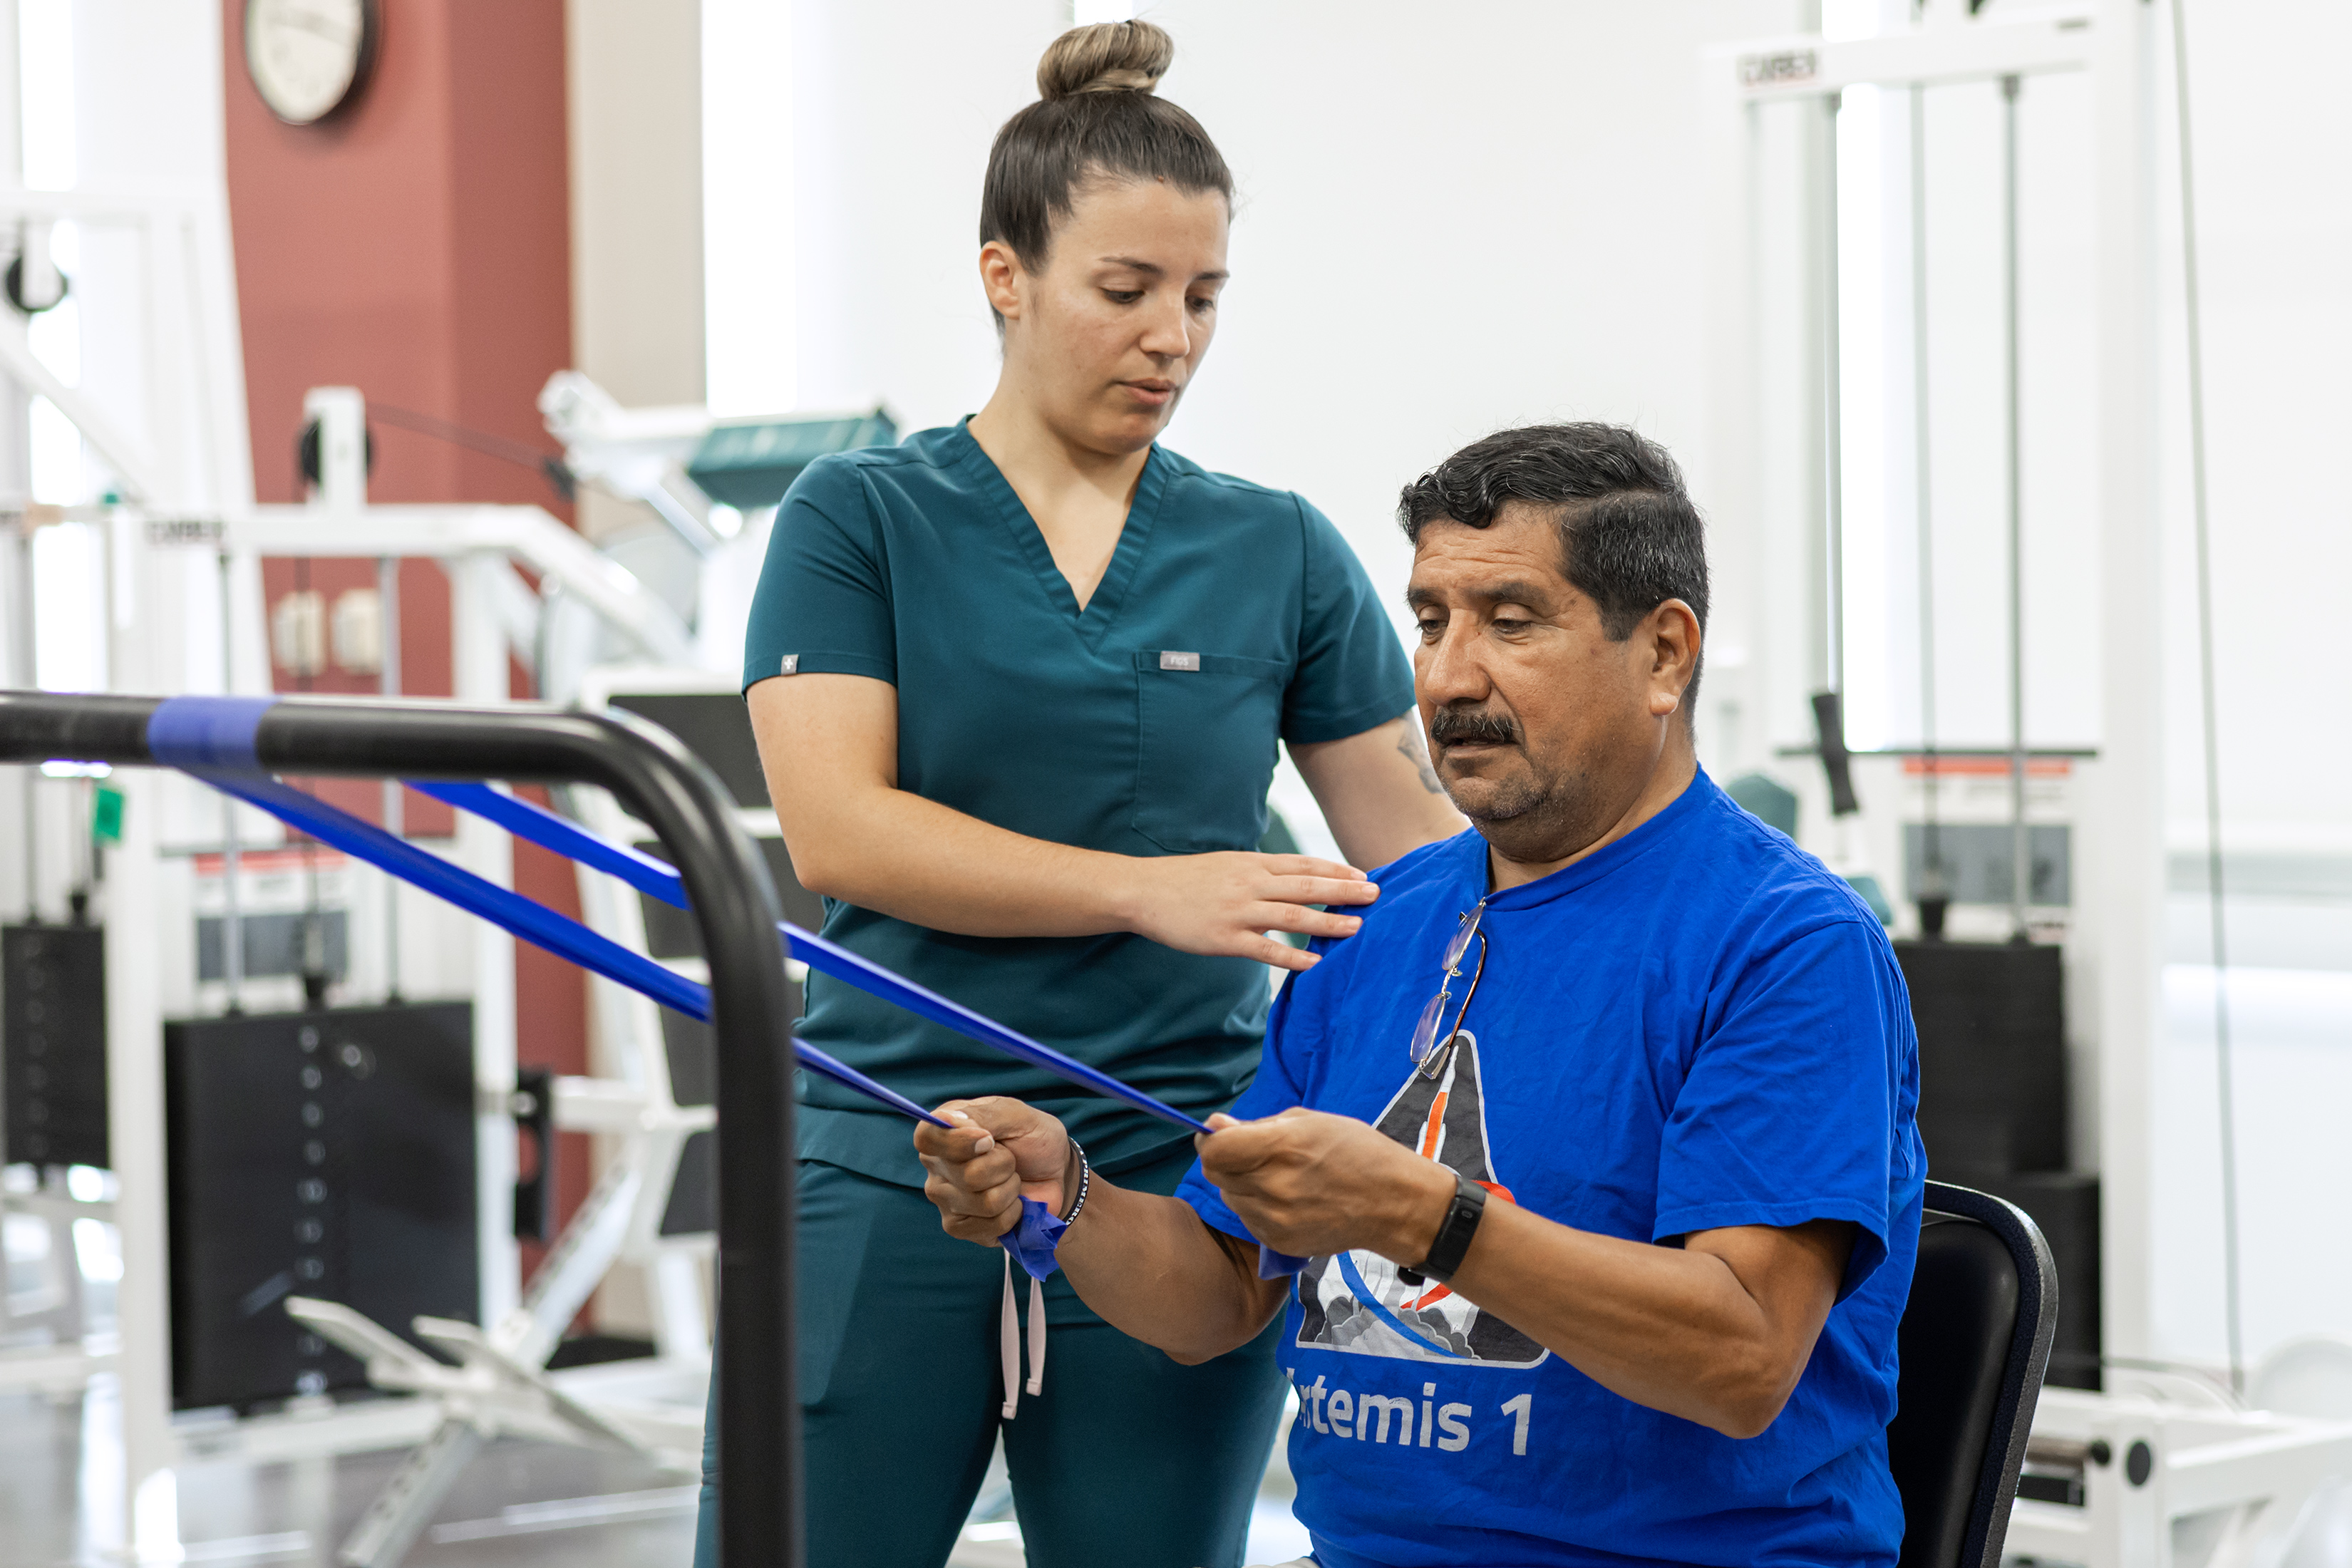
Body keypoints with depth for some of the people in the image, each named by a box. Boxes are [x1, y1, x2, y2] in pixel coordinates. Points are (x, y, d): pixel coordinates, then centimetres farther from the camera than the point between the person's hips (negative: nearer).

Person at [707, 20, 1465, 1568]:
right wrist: (1149, 889, -20)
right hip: (888, 1184, -2)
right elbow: (836, 829, -10)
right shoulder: (863, 516, 2)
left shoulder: (1280, 553, 8)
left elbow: (1430, 855, 8)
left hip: (1176, 1194, 2)